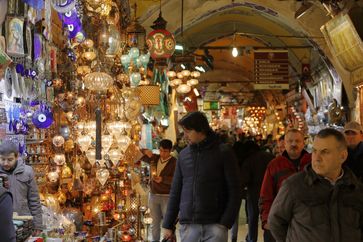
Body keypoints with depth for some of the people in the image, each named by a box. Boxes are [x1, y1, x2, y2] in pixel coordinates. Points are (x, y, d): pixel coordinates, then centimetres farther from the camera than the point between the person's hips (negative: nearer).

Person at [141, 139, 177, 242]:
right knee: (155, 222, 11)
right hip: (153, 195, 5)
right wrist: (146, 152, -10)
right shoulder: (154, 158, 8)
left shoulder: (174, 162, -7)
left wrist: (162, 179, -31)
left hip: (166, 196, -5)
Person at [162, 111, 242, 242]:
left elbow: (234, 191, -3)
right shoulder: (183, 155, 9)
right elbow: (175, 191, 13)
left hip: (214, 226, -3)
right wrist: (168, 225, 10)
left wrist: (225, 223, -11)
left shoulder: (223, 152, -2)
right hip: (188, 226, 3)